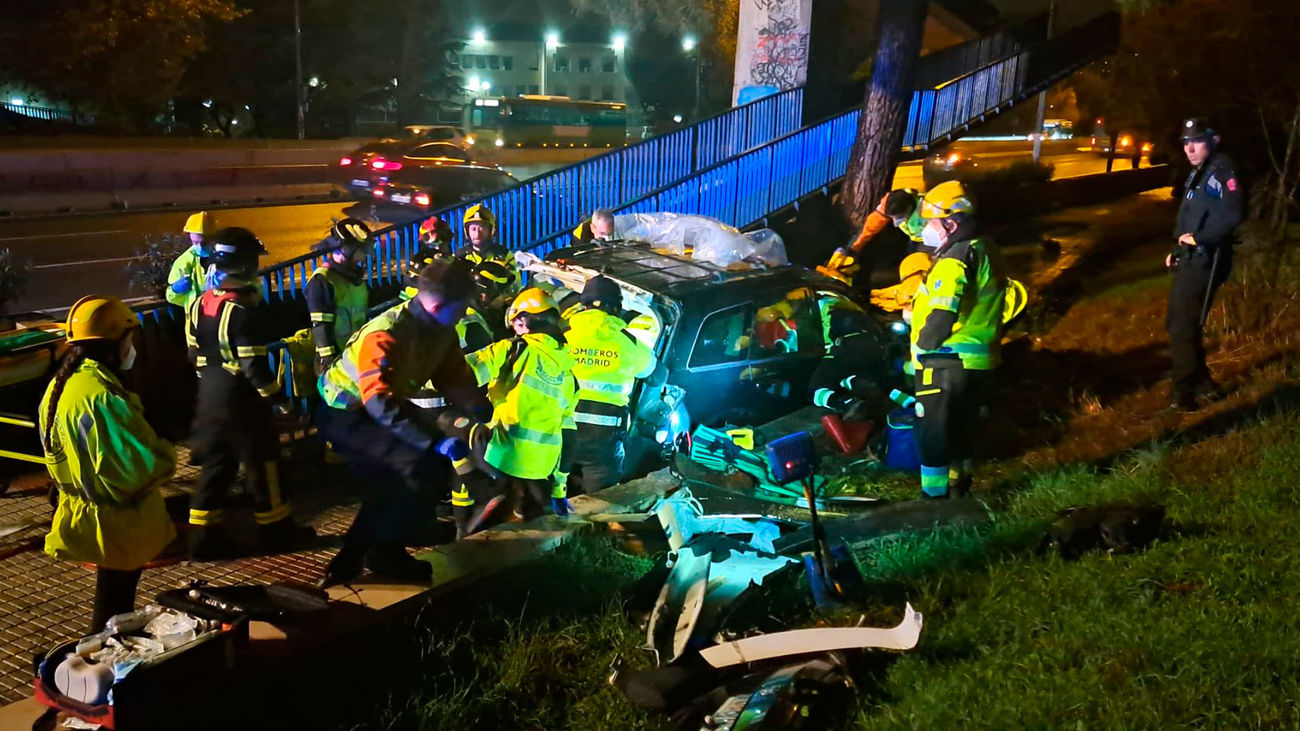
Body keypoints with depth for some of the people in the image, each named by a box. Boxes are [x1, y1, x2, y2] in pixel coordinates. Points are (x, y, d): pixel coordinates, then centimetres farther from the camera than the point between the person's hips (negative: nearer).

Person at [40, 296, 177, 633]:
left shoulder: (61, 386, 3)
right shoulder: (101, 397, -28)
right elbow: (134, 469, -30)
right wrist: (166, 454, -12)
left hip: (87, 514, 10)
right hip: (117, 525, -10)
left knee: (112, 605, 25)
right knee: (114, 610, 7)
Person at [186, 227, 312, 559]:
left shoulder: (200, 304, 4)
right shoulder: (245, 310, -21)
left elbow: (194, 354, 11)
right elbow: (254, 366, -22)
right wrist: (278, 397, -11)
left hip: (209, 397, 7)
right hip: (242, 400, -7)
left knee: (216, 464, 14)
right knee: (262, 463, 6)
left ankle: (204, 536, 15)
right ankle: (276, 531, 18)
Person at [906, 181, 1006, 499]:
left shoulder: (954, 260, -20)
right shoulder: (985, 250, 10)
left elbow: (940, 319, -27)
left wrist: (920, 346, -12)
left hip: (947, 364, -10)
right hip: (981, 361, 10)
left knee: (932, 434, -1)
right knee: (963, 428, 22)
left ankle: (934, 498, 4)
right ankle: (960, 488, 35)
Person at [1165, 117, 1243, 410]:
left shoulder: (1223, 169, -14)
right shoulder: (1199, 173, 17)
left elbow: (1232, 214, -26)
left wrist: (1198, 237, -19)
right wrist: (1177, 250, 14)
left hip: (1204, 262, -10)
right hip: (1190, 260, 10)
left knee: (1183, 328, -7)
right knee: (1177, 323, 16)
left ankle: (1184, 392, 3)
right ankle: (1201, 384, 28)